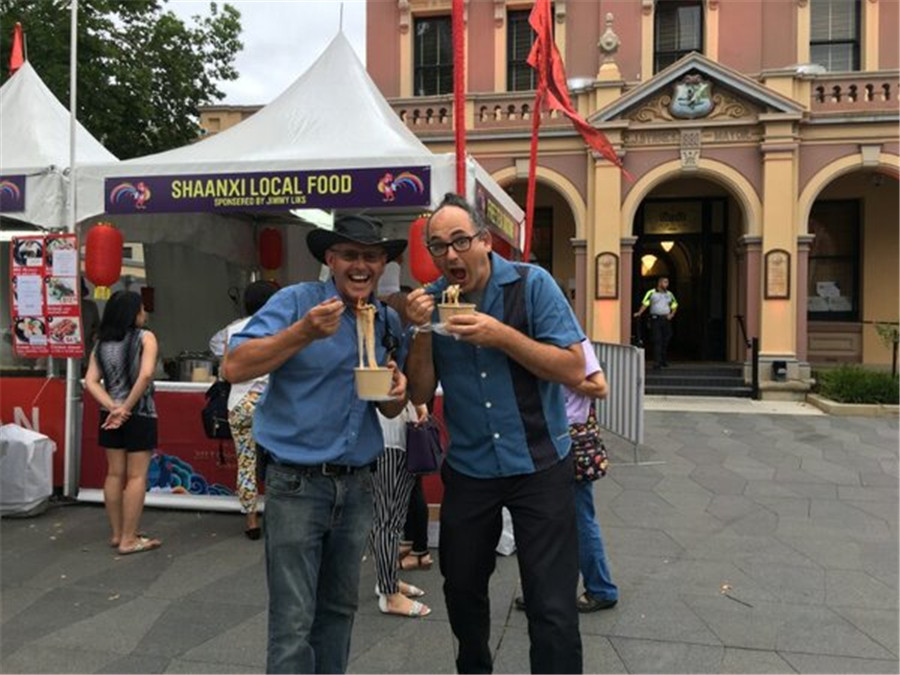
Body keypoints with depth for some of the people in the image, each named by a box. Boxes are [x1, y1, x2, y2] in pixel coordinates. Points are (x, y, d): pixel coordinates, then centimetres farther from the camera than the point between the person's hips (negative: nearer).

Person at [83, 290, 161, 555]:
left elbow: (90, 381, -1)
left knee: (115, 474, 14)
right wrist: (127, 407, -15)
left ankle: (117, 533, 24)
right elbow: (146, 374, -21)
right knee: (136, 477, 1)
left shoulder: (101, 343, 8)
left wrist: (113, 407, -9)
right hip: (139, 415, -6)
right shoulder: (145, 337, -7)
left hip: (110, 416, 6)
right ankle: (129, 539, 4)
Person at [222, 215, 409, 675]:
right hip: (297, 483, -5)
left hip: (357, 484, 5)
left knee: (339, 609, 17)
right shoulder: (295, 301, -9)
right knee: (293, 622, 0)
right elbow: (235, 368, -18)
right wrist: (304, 333, -27)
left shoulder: (389, 321, 8)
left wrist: (396, 389, -8)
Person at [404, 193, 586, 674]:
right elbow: (420, 393, 0)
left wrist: (501, 335, -24)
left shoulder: (531, 284, -9)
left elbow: (574, 370, -14)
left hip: (539, 466, -3)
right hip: (467, 469, 4)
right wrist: (421, 331, -15)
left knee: (552, 607, -3)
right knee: (461, 590, 19)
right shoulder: (431, 301, 1)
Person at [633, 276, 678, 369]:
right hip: (655, 319, -4)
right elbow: (645, 304, -7)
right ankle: (657, 362, -9)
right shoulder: (651, 293, 0)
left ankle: (663, 360, 25)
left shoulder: (669, 294, 13)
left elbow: (674, 306, 19)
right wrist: (639, 313, -21)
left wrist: (672, 314, 2)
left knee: (665, 340, 8)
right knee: (657, 340, -9)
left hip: (666, 319, 4)